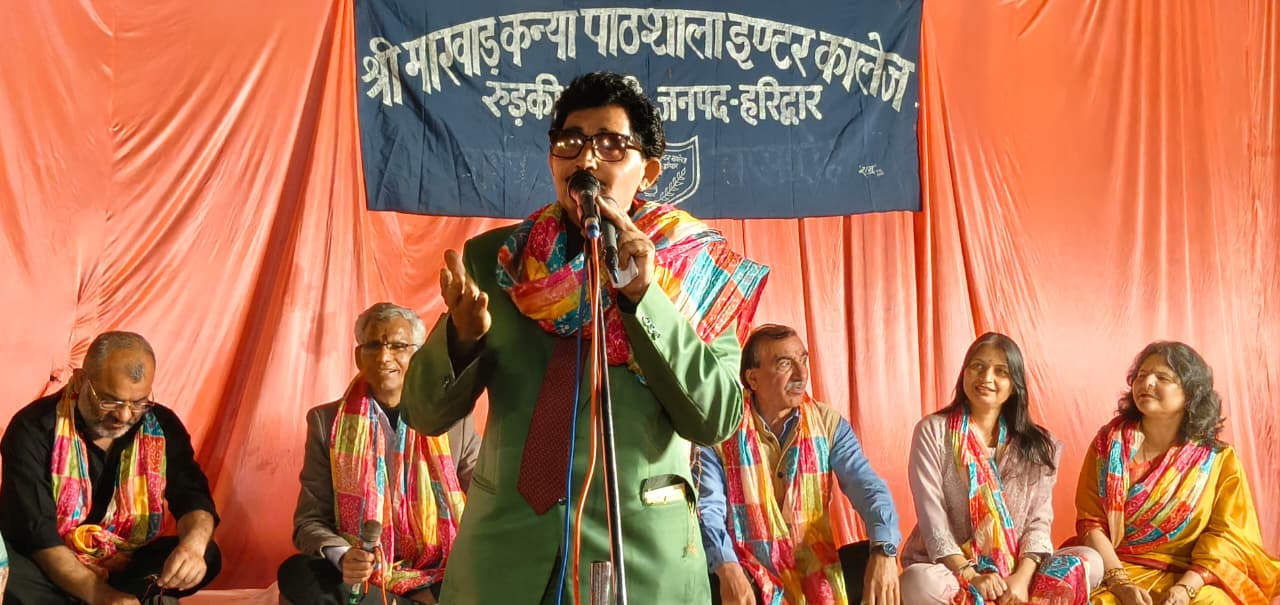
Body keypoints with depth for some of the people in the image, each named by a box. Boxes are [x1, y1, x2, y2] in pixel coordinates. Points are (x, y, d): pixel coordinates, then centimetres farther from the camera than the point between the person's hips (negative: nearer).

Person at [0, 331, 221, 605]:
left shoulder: (162, 426, -4)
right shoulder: (34, 429, -16)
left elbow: (193, 495, -8)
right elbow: (33, 528, -22)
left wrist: (193, 545, -34)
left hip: (129, 567, 4)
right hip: (52, 570, -3)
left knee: (205, 556, -20)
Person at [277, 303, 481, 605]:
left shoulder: (455, 421, 4)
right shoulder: (327, 422, 4)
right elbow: (310, 520, 2)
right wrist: (343, 558, -21)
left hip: (439, 580, -2)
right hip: (359, 577, 2)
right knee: (296, 573, -30)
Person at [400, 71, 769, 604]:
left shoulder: (692, 269, -1)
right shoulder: (493, 259, 3)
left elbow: (716, 418, -9)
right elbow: (426, 412, 2)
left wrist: (643, 295, -17)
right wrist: (462, 333, -17)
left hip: (644, 551, -1)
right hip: (504, 545, 2)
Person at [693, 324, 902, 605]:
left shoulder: (829, 424, 2)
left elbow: (868, 486, -10)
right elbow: (706, 506, -15)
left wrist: (883, 551, -31)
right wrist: (726, 568, -35)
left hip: (817, 569, 3)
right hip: (747, 574, -3)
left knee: (879, 560, -20)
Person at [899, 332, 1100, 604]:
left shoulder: (1036, 445, 7)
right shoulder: (932, 431, -2)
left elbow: (1039, 520, 0)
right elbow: (931, 518, -9)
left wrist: (1022, 577, -19)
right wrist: (971, 577, -21)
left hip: (1015, 569, 3)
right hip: (951, 568, -3)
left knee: (1089, 562, -22)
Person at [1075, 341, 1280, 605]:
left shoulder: (1219, 459, 5)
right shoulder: (1109, 442, 4)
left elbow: (1227, 535, -3)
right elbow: (1090, 520, -2)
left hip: (1188, 576, 1)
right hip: (1114, 571, 0)